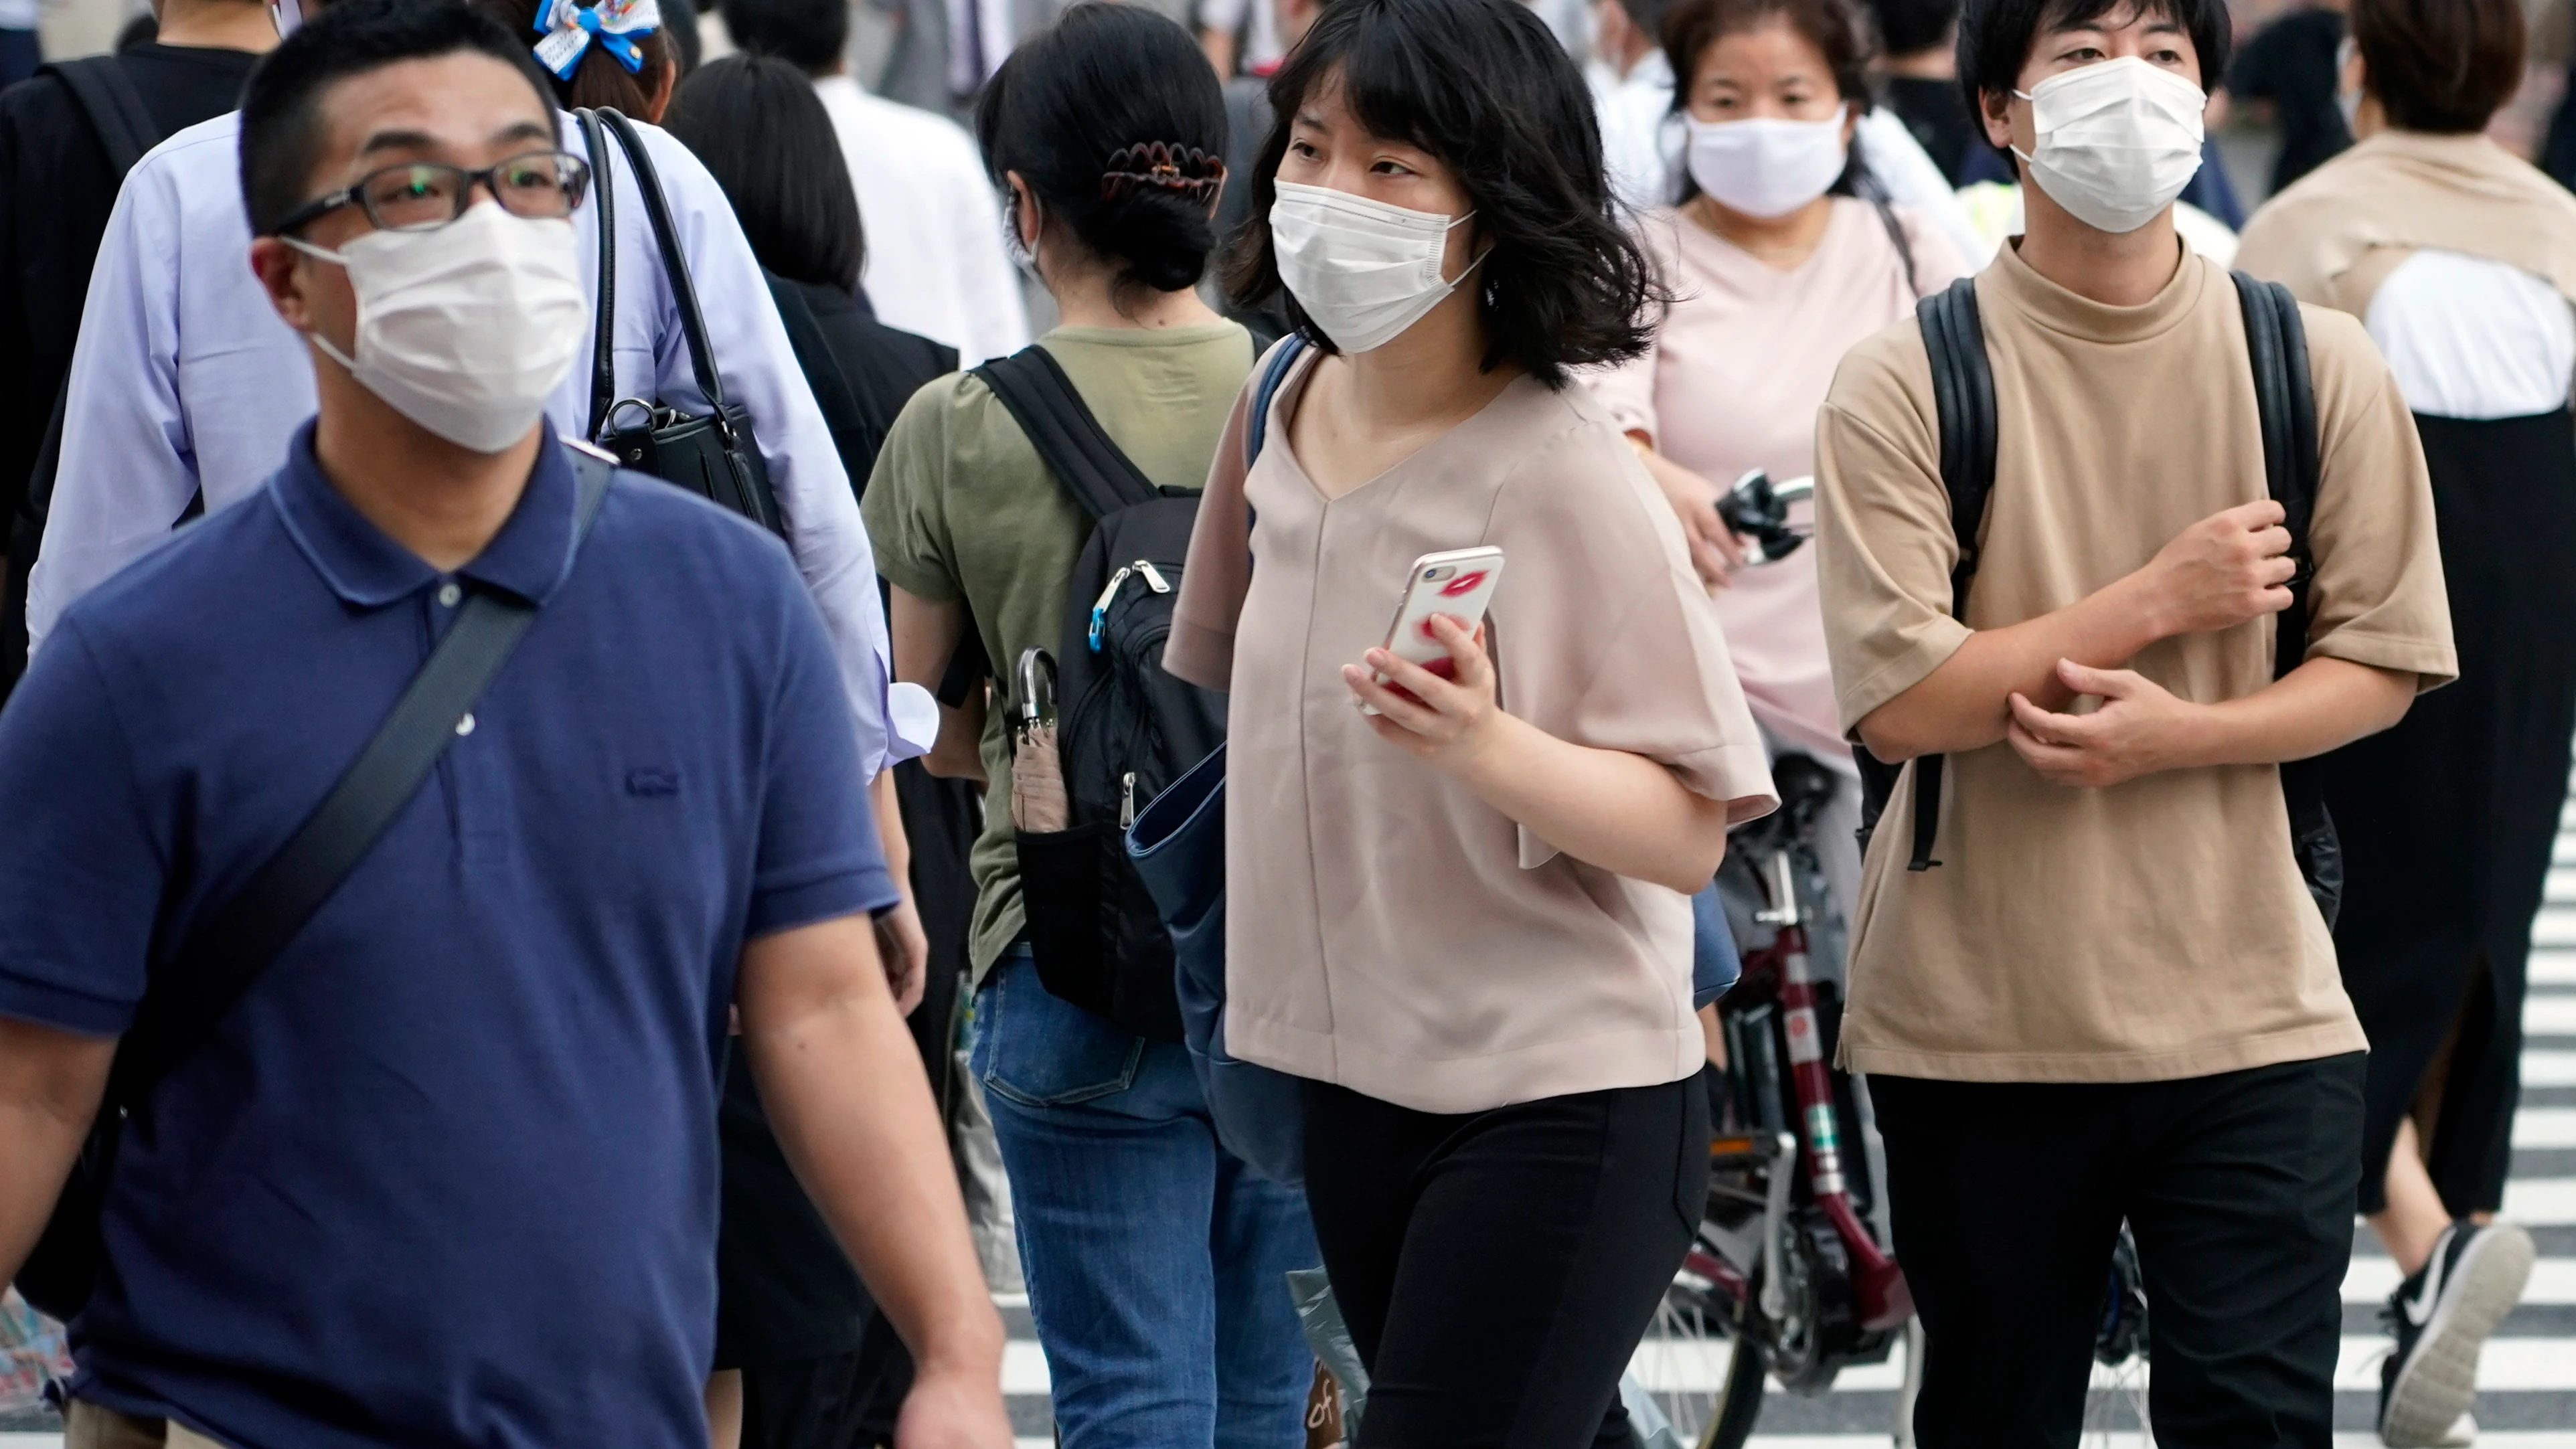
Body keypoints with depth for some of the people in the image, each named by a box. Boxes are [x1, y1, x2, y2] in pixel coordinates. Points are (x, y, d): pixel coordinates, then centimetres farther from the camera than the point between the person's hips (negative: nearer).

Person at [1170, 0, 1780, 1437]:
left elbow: (1689, 832, -19)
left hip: (1560, 1112, -7)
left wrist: (1488, 746, -35)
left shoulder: (1563, 472, -18)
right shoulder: (1283, 406, 2)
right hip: (1359, 1086, 7)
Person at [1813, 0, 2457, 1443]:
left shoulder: (2317, 364, 1)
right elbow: (1900, 698, -13)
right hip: (1980, 1028, 0)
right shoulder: (1904, 385, -5)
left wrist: (2187, 734, -15)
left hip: (2254, 1019, 0)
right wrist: (2160, 599, -13)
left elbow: (2382, 663, 2)